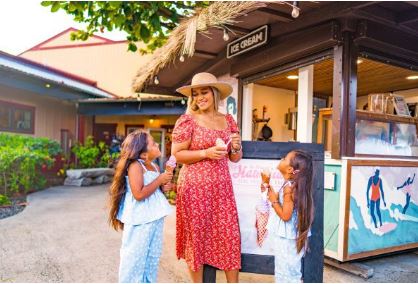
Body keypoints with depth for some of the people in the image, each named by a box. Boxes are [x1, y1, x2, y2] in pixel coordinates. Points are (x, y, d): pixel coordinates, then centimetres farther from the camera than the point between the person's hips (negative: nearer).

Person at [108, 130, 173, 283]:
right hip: (140, 220, -8)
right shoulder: (135, 165, -18)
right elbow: (139, 194, -27)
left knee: (152, 257, 20)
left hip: (155, 218, 8)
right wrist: (159, 180, -20)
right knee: (136, 257, 6)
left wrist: (164, 186, 0)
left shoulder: (155, 167, 7)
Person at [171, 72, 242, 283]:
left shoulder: (228, 121, 9)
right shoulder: (187, 120, -4)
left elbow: (235, 158, 15)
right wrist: (206, 153, -16)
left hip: (222, 187, 4)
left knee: (230, 236, 6)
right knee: (196, 236, 6)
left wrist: (236, 147, -7)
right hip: (195, 187, -4)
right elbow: (176, 154, -7)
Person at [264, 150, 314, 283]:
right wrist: (271, 192, 6)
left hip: (285, 237, -9)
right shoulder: (293, 185, 4)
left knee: (285, 273, 7)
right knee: (291, 271, 23)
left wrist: (274, 201, -16)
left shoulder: (289, 187, -25)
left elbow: (285, 215, -26)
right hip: (290, 236, 9)